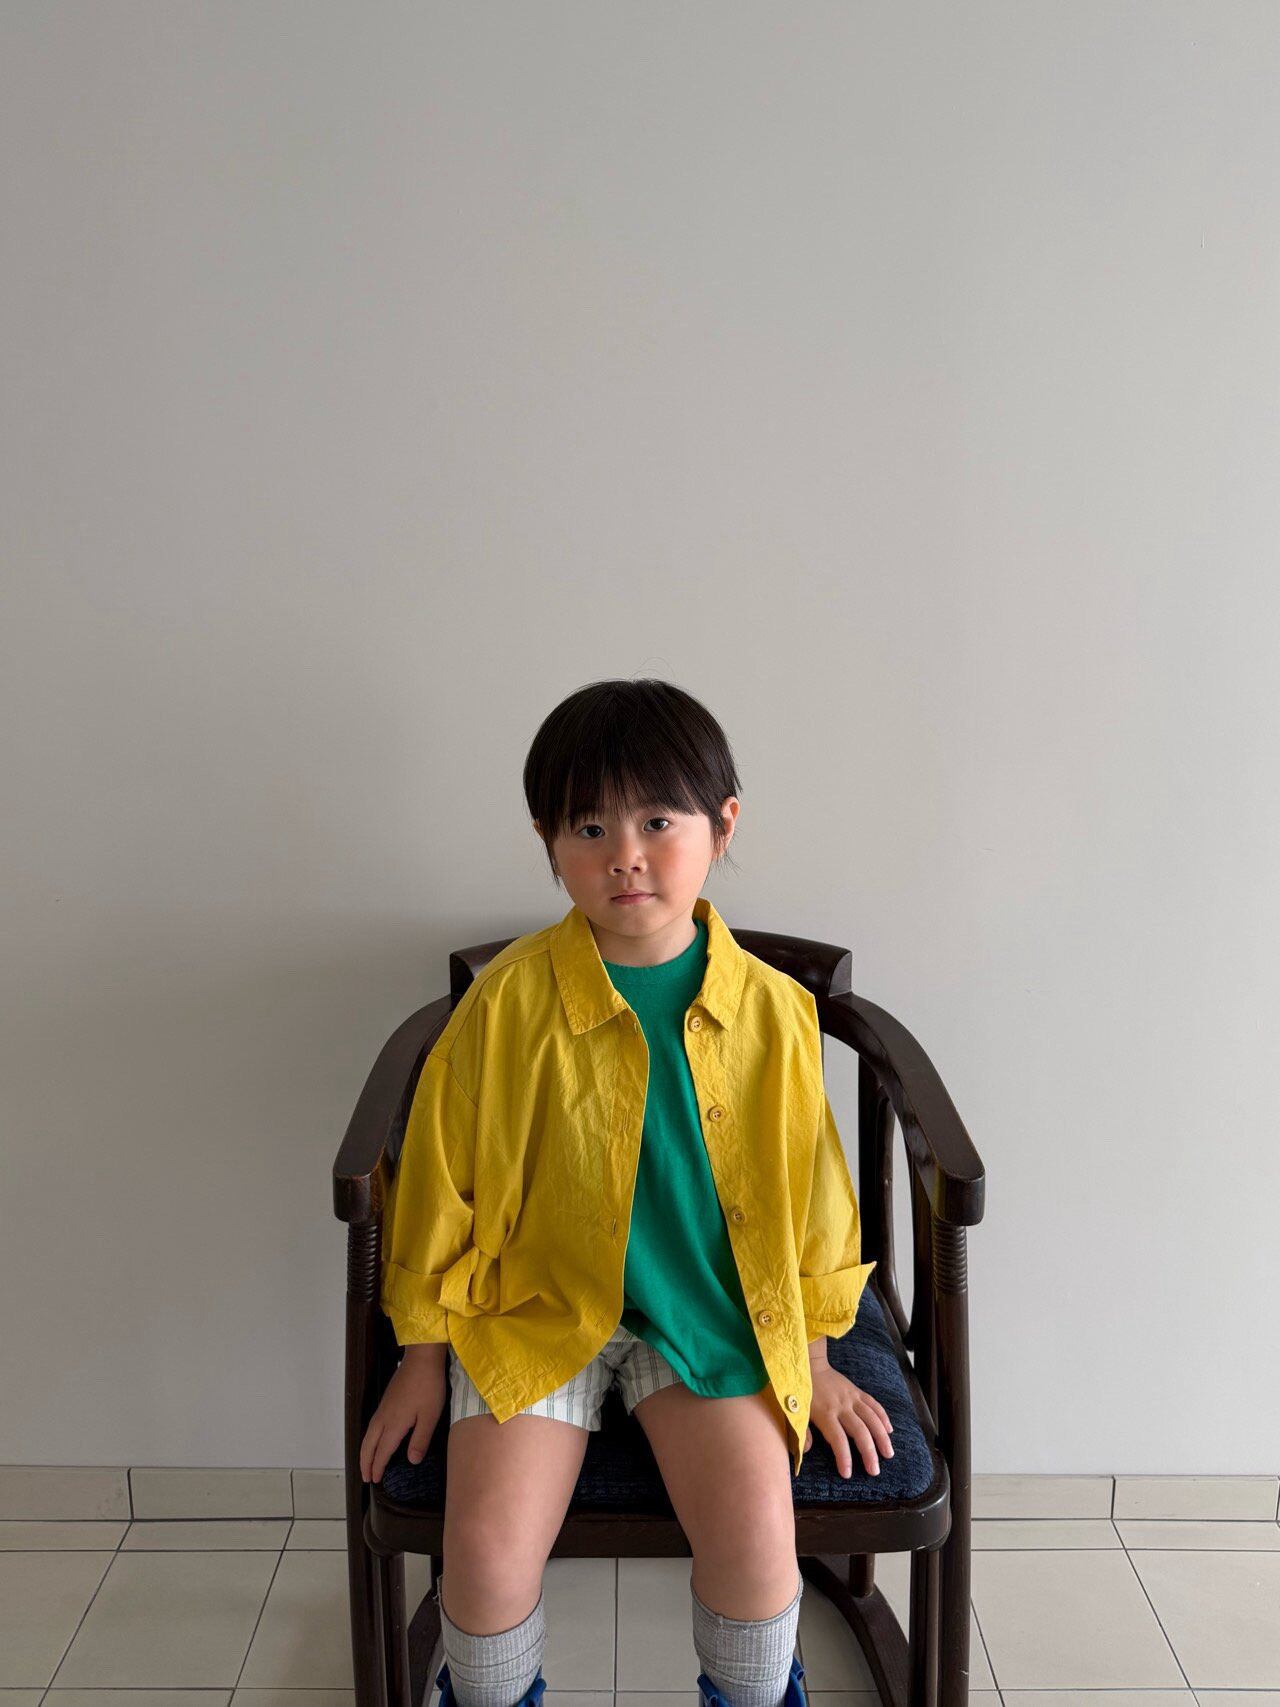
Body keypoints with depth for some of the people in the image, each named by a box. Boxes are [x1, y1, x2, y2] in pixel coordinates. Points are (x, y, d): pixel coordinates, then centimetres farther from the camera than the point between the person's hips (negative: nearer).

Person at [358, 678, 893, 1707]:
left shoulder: (772, 1010, -7)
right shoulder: (508, 1001, -11)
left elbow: (806, 1186, 5)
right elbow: (445, 1177, -1)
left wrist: (814, 1361, 10)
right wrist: (424, 1356, 5)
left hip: (711, 1311, 1)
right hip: (536, 1310, 0)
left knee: (756, 1531, -18)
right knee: (490, 1547, -16)